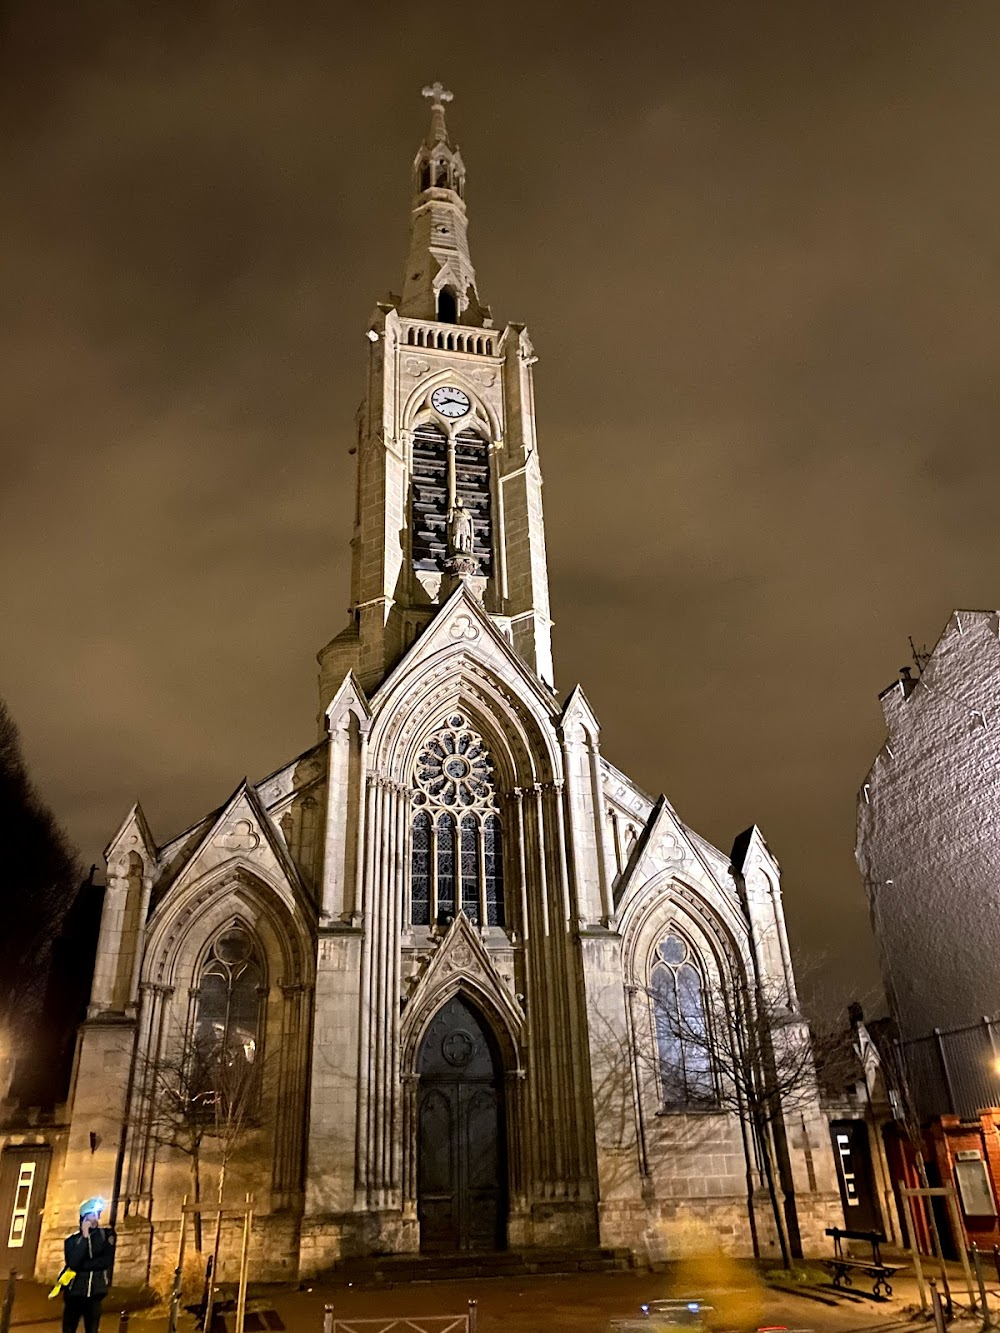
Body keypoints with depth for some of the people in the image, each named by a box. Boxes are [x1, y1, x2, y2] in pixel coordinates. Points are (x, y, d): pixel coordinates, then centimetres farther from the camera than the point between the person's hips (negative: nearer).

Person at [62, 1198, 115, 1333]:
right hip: (74, 1292, 1)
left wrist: (82, 1266, -10)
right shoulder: (72, 1240, 2)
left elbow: (106, 1261, -6)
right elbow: (72, 1263, -14)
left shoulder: (106, 1235, 3)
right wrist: (84, 1237, -15)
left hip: (95, 1293, -1)